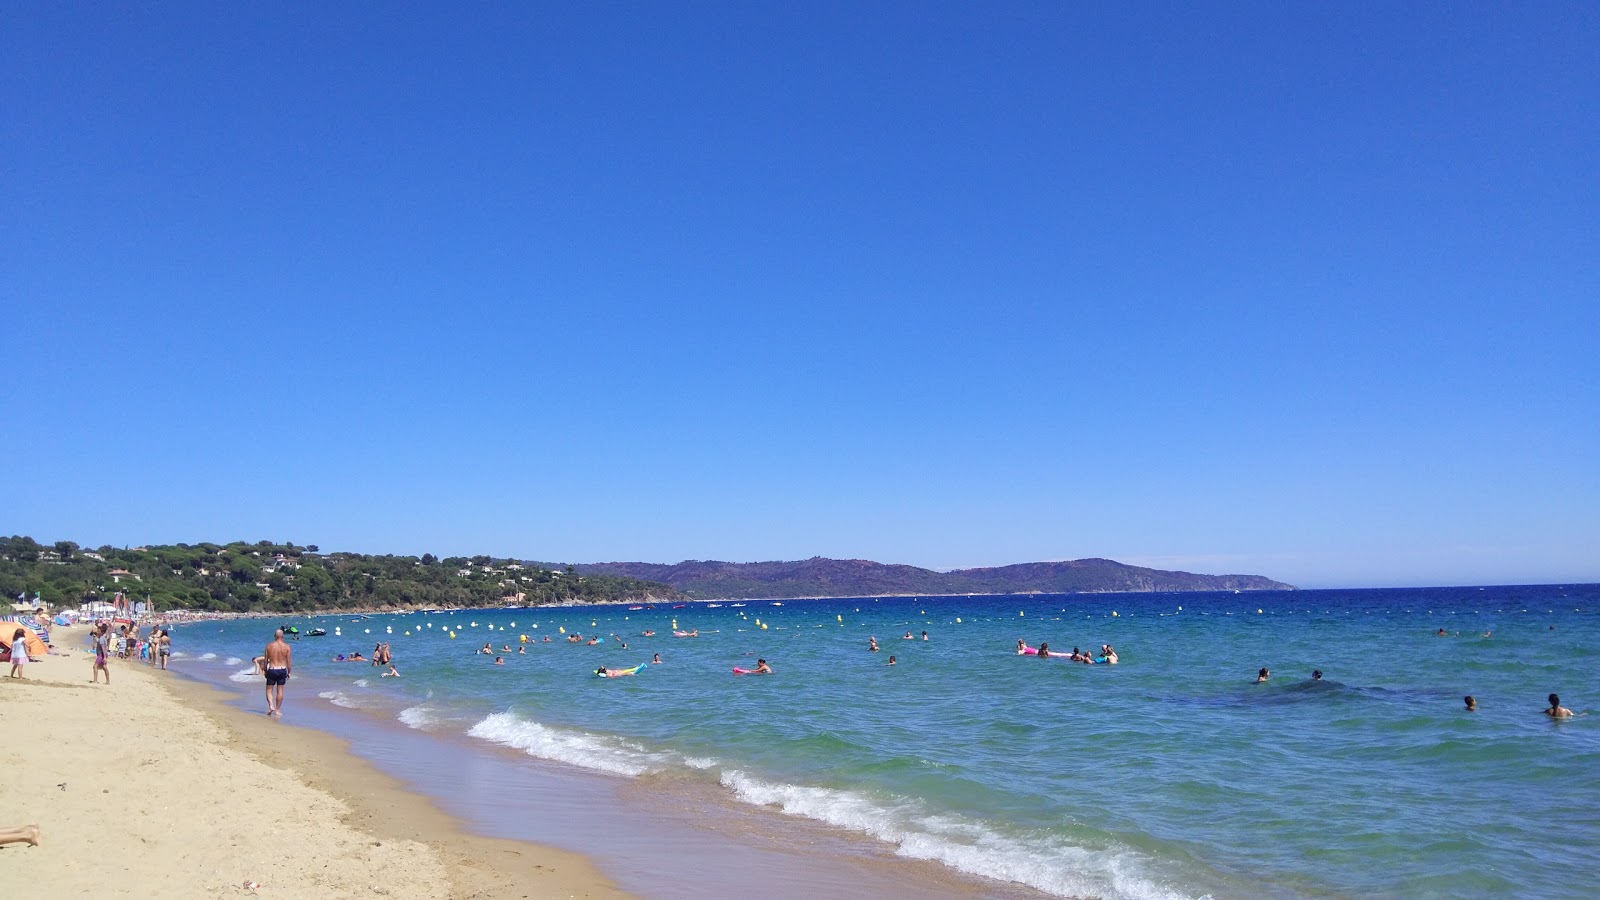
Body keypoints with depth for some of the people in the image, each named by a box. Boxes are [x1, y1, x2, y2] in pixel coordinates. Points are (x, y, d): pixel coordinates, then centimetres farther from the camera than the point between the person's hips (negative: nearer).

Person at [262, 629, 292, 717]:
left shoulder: (269, 646, -1)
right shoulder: (287, 646, -3)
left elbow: (265, 660, 4)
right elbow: (289, 661, -2)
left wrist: (265, 671, 16)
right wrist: (289, 672, 8)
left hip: (272, 670, 0)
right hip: (282, 670, 0)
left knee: (269, 690, 10)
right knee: (280, 691, 7)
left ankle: (271, 706, -11)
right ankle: (277, 710, 11)